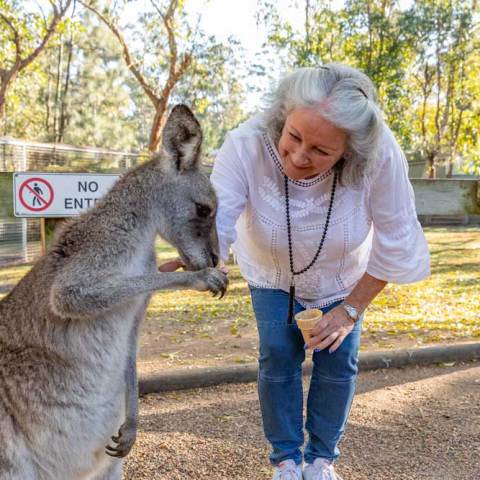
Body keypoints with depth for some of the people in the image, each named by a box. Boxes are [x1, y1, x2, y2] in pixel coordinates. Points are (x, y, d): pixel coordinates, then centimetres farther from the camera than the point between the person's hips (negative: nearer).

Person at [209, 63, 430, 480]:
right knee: (278, 356, -7)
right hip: (272, 271, 0)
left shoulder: (381, 154, -37)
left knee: (338, 361, -1)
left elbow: (396, 243, -24)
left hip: (342, 274, 1)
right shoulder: (246, 145, -38)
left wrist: (352, 309, -17)